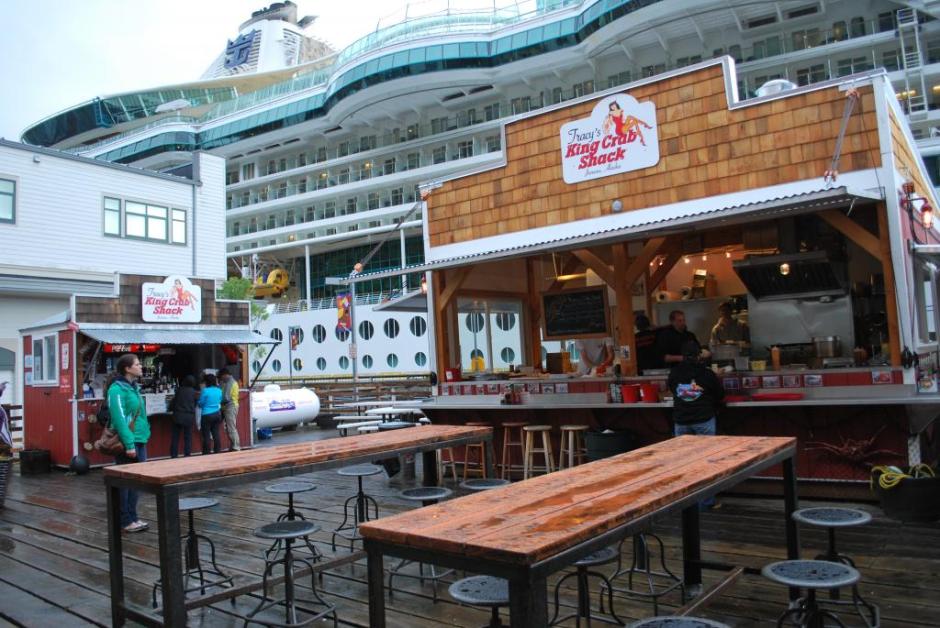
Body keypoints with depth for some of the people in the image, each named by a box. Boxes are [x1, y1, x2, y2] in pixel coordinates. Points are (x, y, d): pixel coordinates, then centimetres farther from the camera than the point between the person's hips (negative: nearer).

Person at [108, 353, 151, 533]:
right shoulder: (117, 389, -13)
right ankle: (126, 521, 8)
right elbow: (119, 419, -18)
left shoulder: (134, 387, 14)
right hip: (127, 443, -8)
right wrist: (129, 444, -21)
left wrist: (143, 437, 13)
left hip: (139, 441, 8)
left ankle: (133, 517, 22)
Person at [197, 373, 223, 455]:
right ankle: (217, 452, 12)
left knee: (206, 436, 0)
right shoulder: (219, 390, 2)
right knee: (216, 434, 9)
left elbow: (200, 403, -5)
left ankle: (206, 454, 3)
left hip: (207, 415, -5)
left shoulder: (205, 391, -13)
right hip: (217, 414, 5)